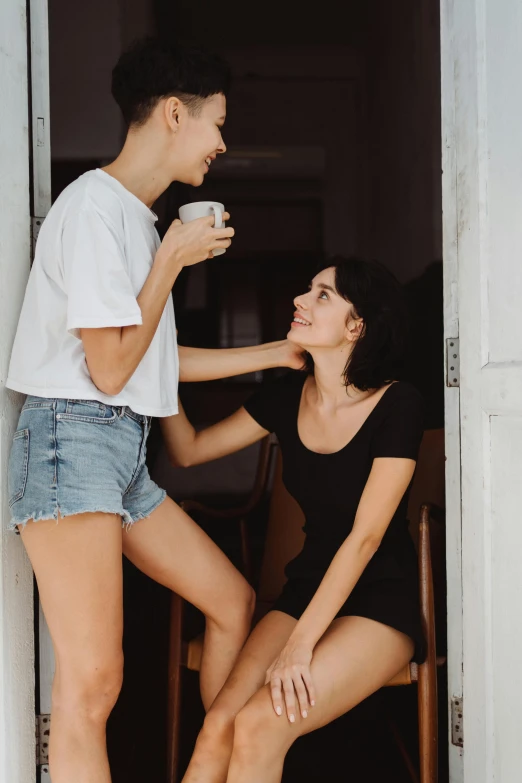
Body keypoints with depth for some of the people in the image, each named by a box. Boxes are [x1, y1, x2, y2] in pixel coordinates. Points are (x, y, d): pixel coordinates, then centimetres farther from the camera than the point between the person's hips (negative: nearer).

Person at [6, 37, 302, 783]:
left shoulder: (139, 218, 19)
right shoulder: (94, 206, -11)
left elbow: (155, 358, 22)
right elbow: (110, 369, -14)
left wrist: (278, 352, 27)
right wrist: (172, 259, -6)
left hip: (125, 453, 10)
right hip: (72, 439, -10)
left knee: (234, 601, 11)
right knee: (92, 679, -14)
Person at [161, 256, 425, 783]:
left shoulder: (397, 406, -13)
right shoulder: (287, 396, 3)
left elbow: (364, 537, -17)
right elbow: (188, 451, 10)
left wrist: (300, 645, -20)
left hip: (380, 605, -5)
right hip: (306, 591, 5)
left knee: (259, 725, -27)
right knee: (218, 725, -20)